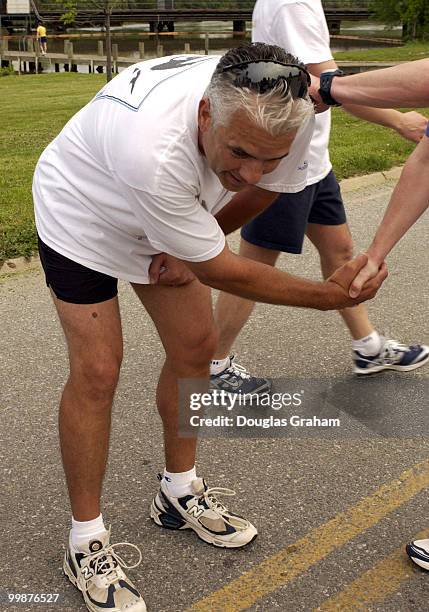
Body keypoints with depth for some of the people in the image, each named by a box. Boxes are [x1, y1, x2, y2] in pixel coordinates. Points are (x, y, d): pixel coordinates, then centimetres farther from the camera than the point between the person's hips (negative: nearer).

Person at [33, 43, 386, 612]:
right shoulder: (154, 148, -46)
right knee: (97, 370, -10)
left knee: (194, 346, 4)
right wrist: (329, 294, -30)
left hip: (169, 214, 6)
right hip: (82, 210, -6)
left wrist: (192, 246, -8)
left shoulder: (284, 116, -27)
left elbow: (263, 187, -2)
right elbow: (220, 272, -33)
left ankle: (180, 493, 26)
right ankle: (86, 541, 7)